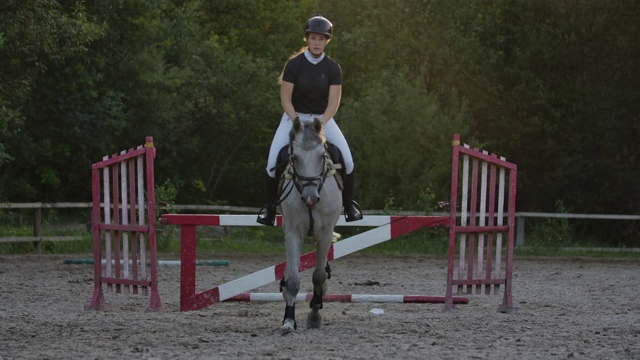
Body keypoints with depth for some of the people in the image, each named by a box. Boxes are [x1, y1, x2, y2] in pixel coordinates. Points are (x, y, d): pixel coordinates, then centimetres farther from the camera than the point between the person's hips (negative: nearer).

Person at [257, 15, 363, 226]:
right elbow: (285, 99, -11)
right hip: (294, 116, -1)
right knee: (272, 163, -18)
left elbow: (333, 102, -9)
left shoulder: (333, 68, -6)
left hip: (323, 118, 1)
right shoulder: (294, 65, -11)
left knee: (347, 159, -15)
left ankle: (349, 204, 5)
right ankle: (270, 208, -1)